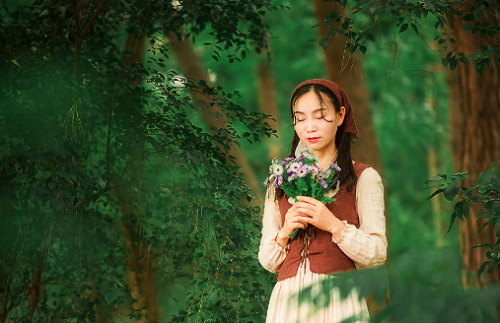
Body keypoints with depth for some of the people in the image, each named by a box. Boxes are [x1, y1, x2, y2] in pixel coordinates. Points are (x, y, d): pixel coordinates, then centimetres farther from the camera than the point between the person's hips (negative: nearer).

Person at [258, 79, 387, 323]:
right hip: (287, 300, 3)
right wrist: (285, 232, -6)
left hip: (337, 300, -3)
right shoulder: (279, 182, 13)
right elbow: (267, 262, 12)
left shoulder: (363, 177, 3)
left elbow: (376, 254, -4)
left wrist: (333, 225, -15)